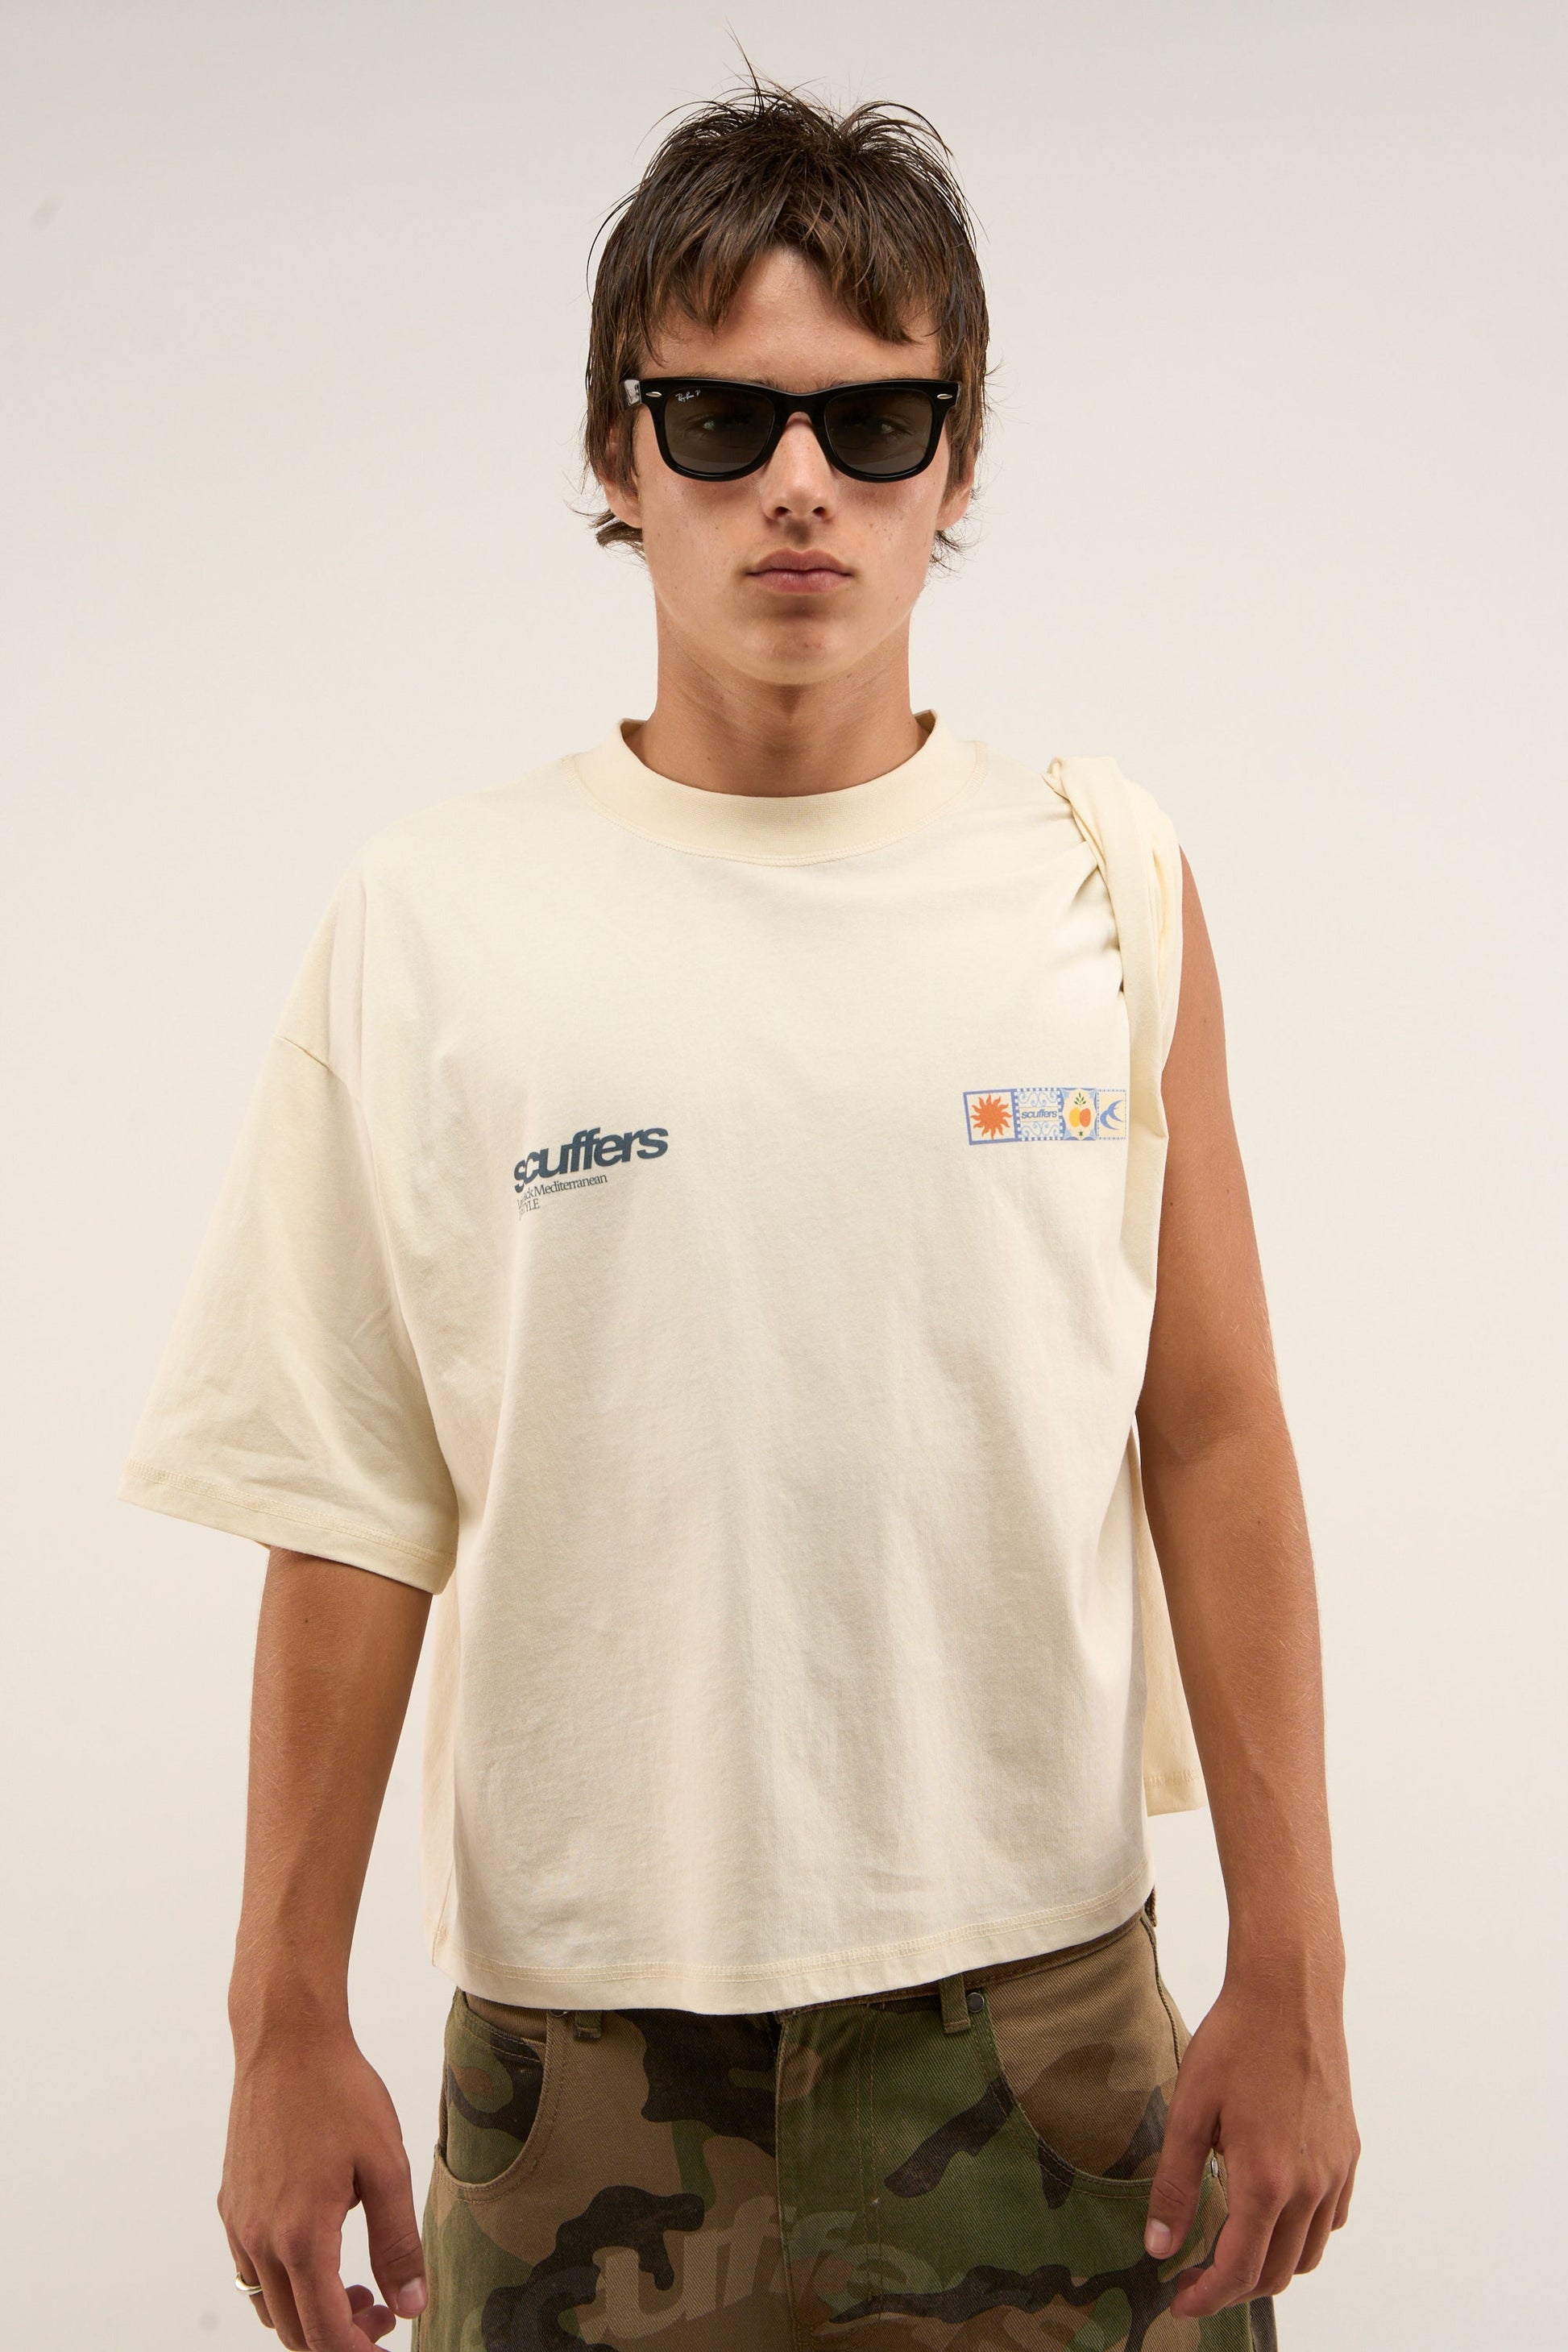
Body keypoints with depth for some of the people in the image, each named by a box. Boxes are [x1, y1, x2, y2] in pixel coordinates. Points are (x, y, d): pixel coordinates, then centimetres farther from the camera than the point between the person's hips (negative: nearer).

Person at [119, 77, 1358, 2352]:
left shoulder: (1105, 876, 1)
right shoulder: (428, 925, -2)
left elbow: (1213, 1441, 1)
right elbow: (357, 1519, -1)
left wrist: (1292, 1977, -1)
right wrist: (289, 2028, 1)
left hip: (1046, 2011, 1)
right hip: (588, 2030, 0)